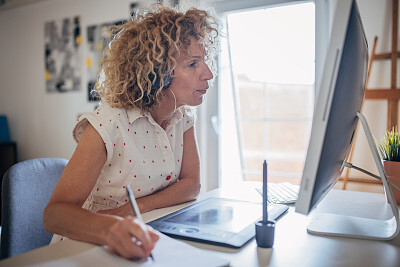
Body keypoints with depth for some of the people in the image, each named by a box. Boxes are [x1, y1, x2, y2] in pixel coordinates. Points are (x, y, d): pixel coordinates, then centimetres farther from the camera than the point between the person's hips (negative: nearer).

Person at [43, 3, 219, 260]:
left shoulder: (183, 117, -2)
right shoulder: (109, 124, -21)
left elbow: (192, 183, -4)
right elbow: (55, 212, -25)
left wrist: (136, 207, -19)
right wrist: (111, 228, -45)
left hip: (147, 246, 4)